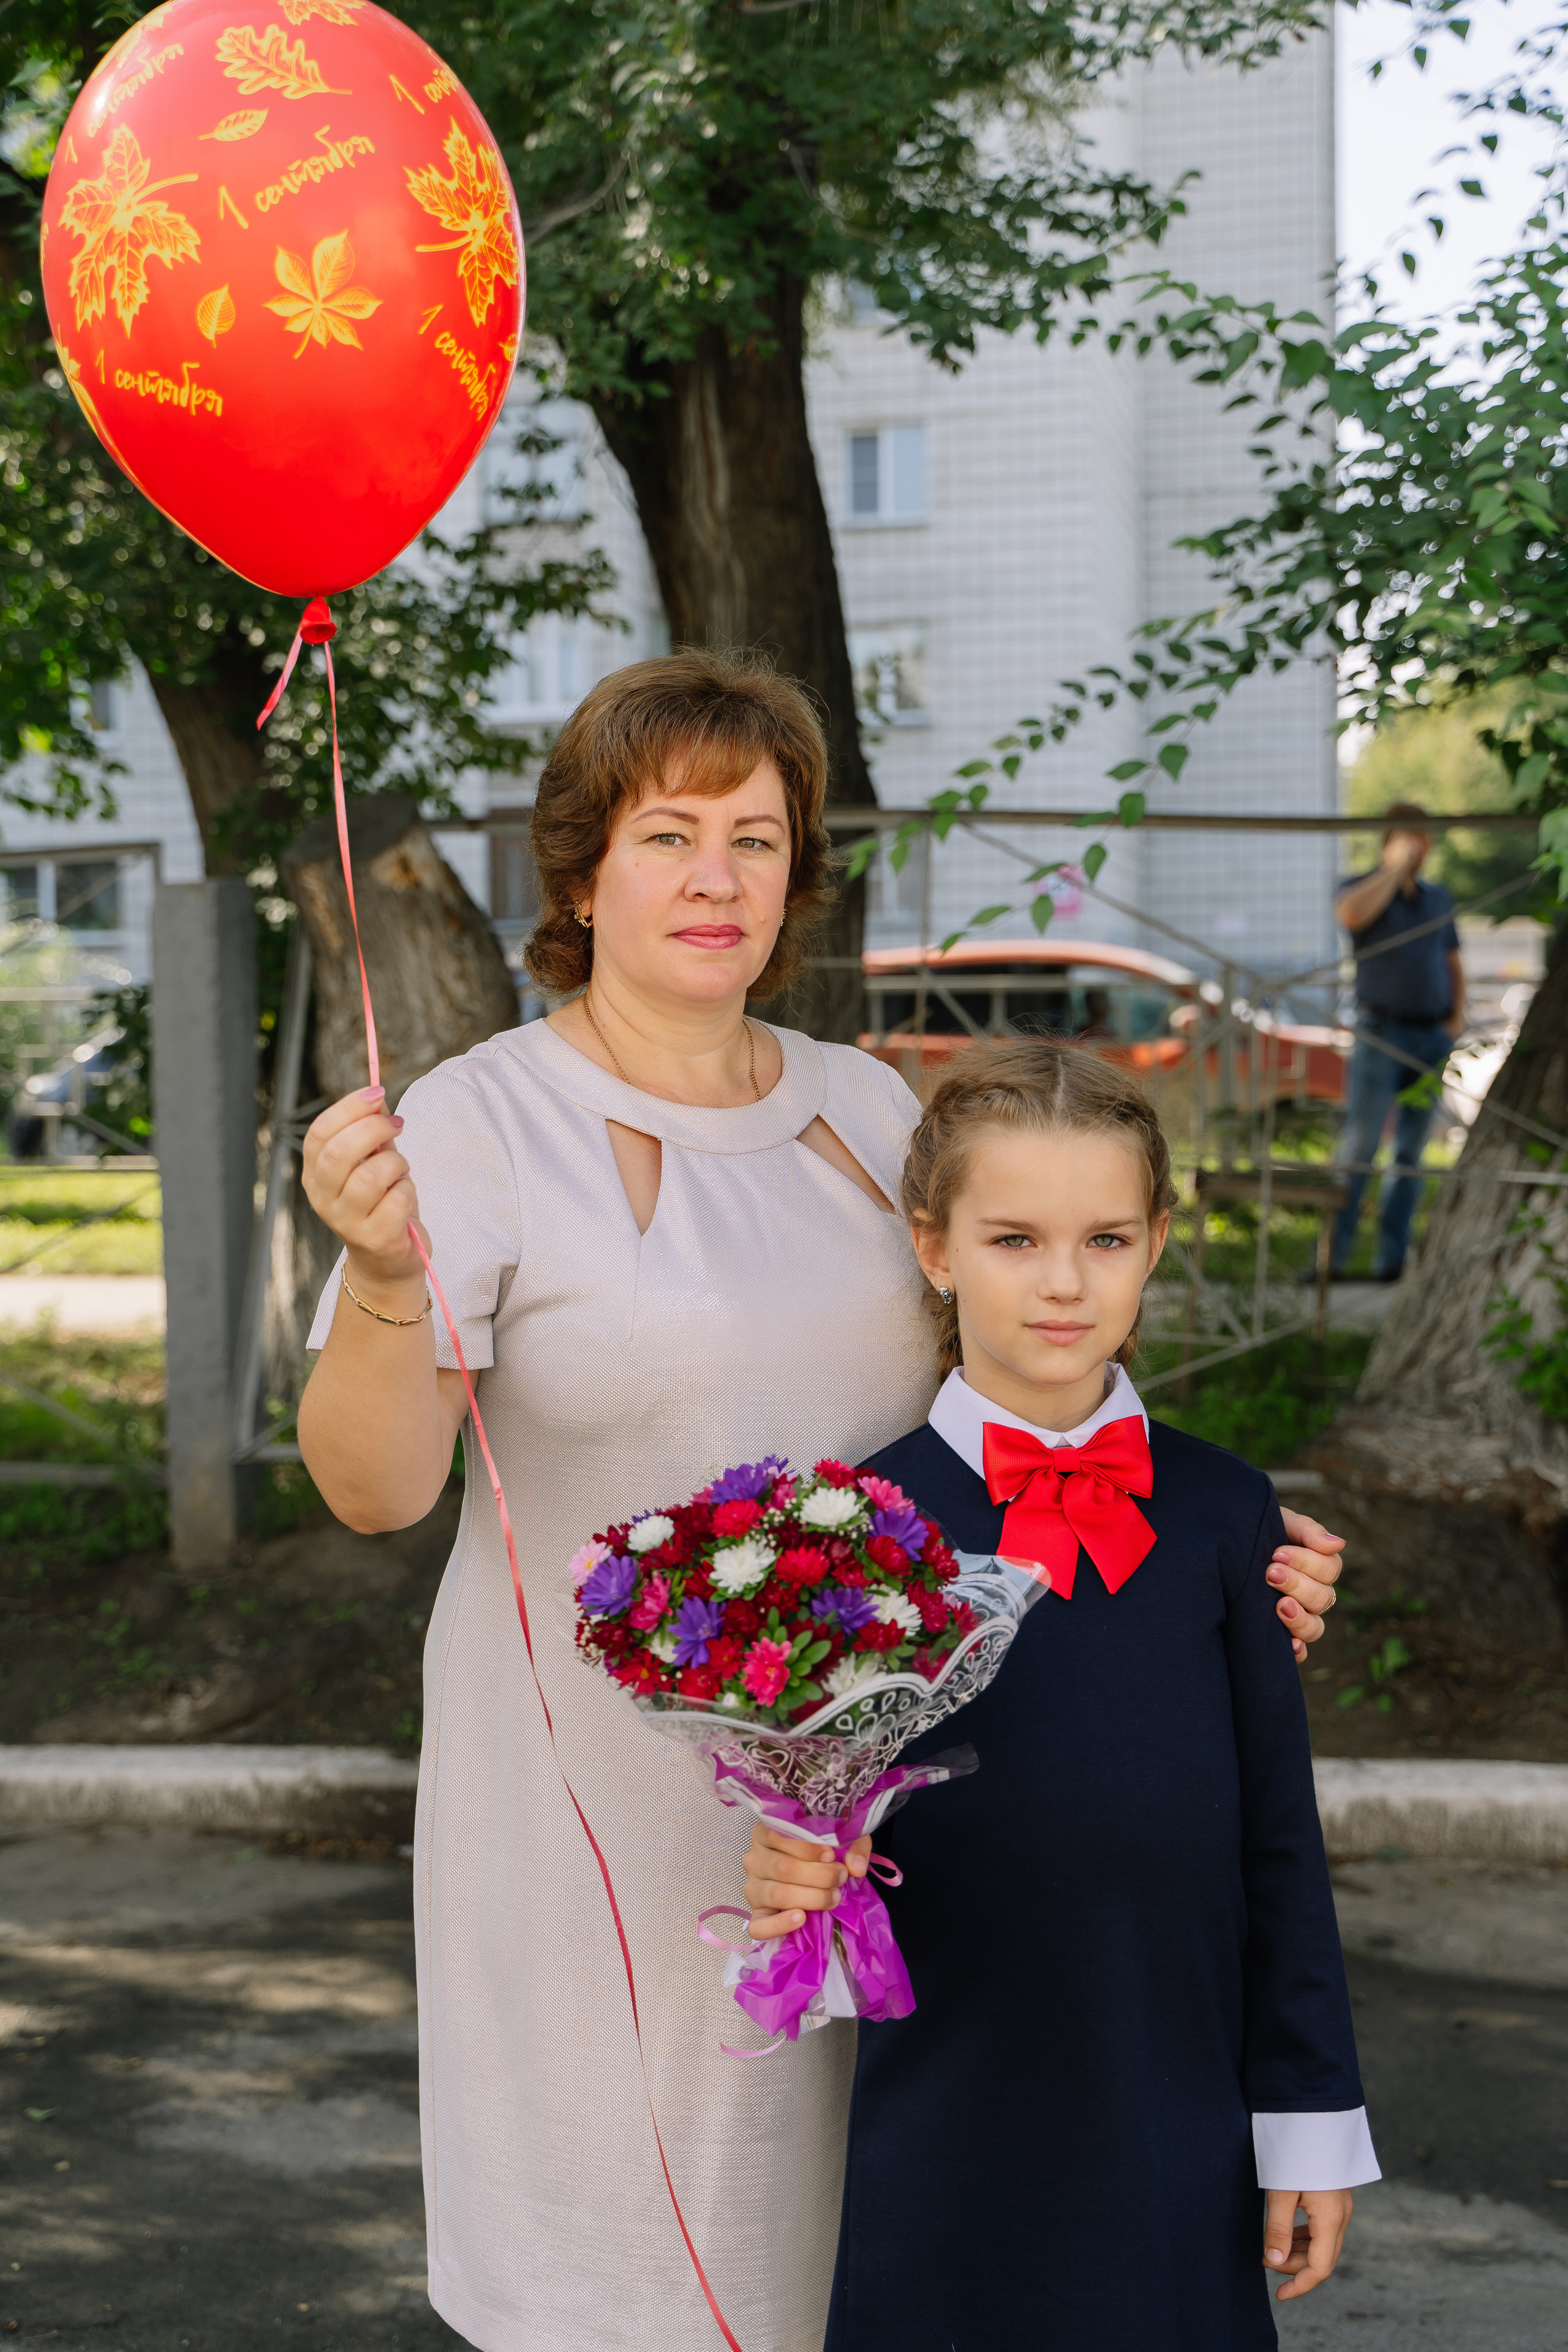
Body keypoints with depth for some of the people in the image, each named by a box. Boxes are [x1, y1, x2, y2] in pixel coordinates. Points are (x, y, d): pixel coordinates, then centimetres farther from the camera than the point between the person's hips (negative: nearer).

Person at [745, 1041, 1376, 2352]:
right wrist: (798, 1882, -24)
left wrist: (1309, 2118, 4)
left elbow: (1279, 1833, 3)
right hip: (947, 2132, -1)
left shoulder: (1220, 1513, -2)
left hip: (1178, 2129, 1)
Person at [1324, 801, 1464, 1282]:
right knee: (1360, 1146, -11)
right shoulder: (1362, 887, 1)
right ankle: (1333, 1255, -9)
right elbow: (1352, 914, -25)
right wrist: (1396, 867, -15)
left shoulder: (1438, 898, 16)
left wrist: (1459, 1016, 5)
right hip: (1381, 1032, -5)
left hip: (1433, 1038, 5)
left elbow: (1453, 965, 22)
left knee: (1411, 1153, 4)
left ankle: (1392, 1258, 6)